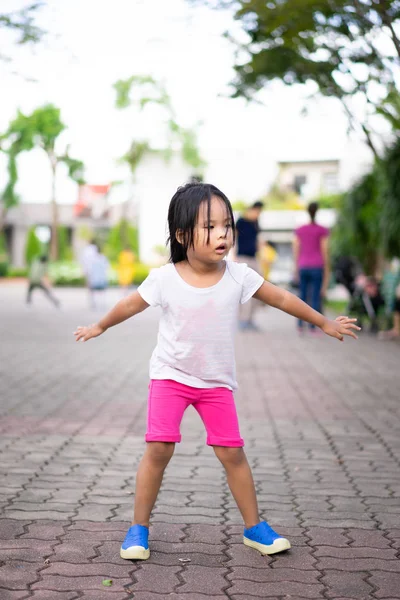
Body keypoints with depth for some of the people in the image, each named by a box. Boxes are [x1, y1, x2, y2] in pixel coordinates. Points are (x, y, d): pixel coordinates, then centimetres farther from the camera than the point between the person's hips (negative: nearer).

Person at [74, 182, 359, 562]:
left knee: (232, 453, 2)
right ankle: (139, 528, 5)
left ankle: (254, 527, 18)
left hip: (217, 382, 2)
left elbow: (282, 299, 2)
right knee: (158, 448, -11)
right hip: (170, 375, -1)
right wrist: (100, 327, 19)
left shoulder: (238, 277, -10)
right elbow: (131, 305, 4)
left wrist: (325, 323, 11)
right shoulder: (164, 278, -14)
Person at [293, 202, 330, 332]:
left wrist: (297, 270, 11)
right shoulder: (322, 231, -4)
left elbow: (296, 251, 6)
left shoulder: (299, 230, 6)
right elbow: (324, 251, -6)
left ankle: (300, 325, 5)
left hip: (303, 267, 3)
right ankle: (312, 326, -5)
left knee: (303, 296, 12)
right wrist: (327, 271, 0)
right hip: (317, 267, -3)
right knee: (316, 297, -1)